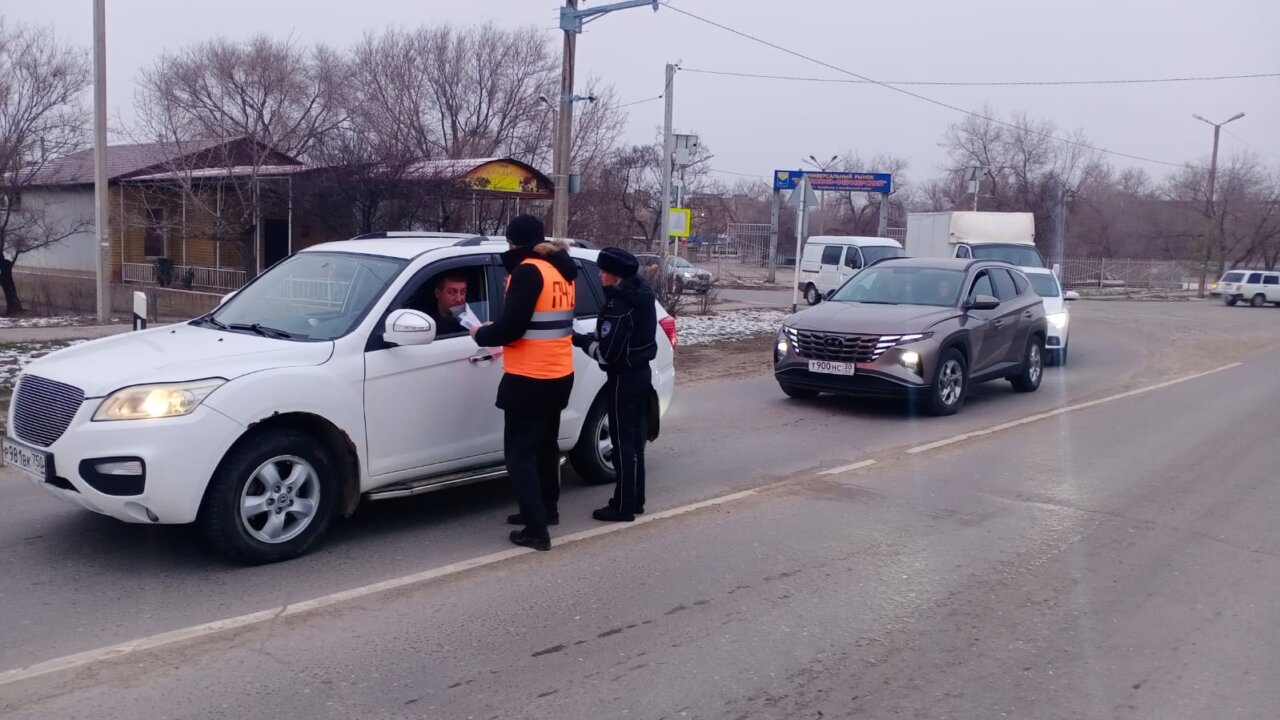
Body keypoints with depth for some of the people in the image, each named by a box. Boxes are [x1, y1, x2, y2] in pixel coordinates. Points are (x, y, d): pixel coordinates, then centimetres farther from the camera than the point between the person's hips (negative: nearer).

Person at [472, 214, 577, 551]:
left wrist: (482, 334, -3)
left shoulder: (528, 271, -17)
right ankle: (547, 509, 37)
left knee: (520, 453, -1)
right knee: (545, 445, 23)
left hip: (529, 379, -9)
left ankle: (536, 530, -4)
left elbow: (511, 327, -20)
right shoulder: (561, 271, 10)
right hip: (559, 375, 9)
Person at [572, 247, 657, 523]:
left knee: (623, 442, -2)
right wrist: (594, 337, 6)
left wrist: (581, 340, -8)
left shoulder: (618, 305, -22)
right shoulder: (640, 294, 7)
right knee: (634, 439, 16)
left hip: (623, 378, -10)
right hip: (640, 372, 10)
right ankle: (635, 500, 26)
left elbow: (607, 353, -21)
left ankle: (623, 506, 6)